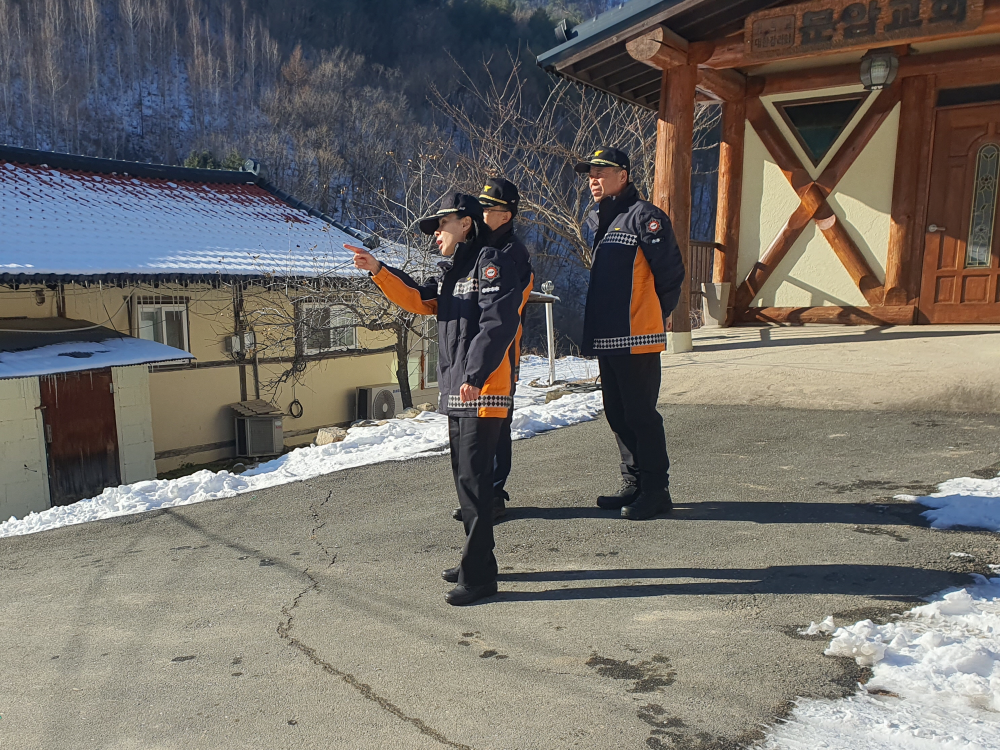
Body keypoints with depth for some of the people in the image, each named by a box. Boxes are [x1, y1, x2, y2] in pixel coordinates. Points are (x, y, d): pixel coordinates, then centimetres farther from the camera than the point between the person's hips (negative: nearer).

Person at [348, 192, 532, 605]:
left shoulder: (493, 261, -8)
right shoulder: (453, 272, 23)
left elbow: (497, 321, -21)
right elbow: (417, 299, 14)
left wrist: (475, 376, -28)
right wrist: (377, 270, 3)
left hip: (484, 392, -10)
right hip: (456, 393, 10)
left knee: (473, 479, -8)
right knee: (465, 476, 16)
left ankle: (478, 575, 1)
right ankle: (474, 560, 29)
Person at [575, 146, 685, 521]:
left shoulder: (644, 216, -10)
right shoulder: (594, 220, 16)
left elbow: (671, 271, -11)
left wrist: (655, 314, -2)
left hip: (637, 339, -9)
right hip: (604, 338, 9)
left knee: (640, 415, -3)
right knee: (617, 415, 14)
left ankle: (656, 490, 10)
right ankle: (634, 485, 26)